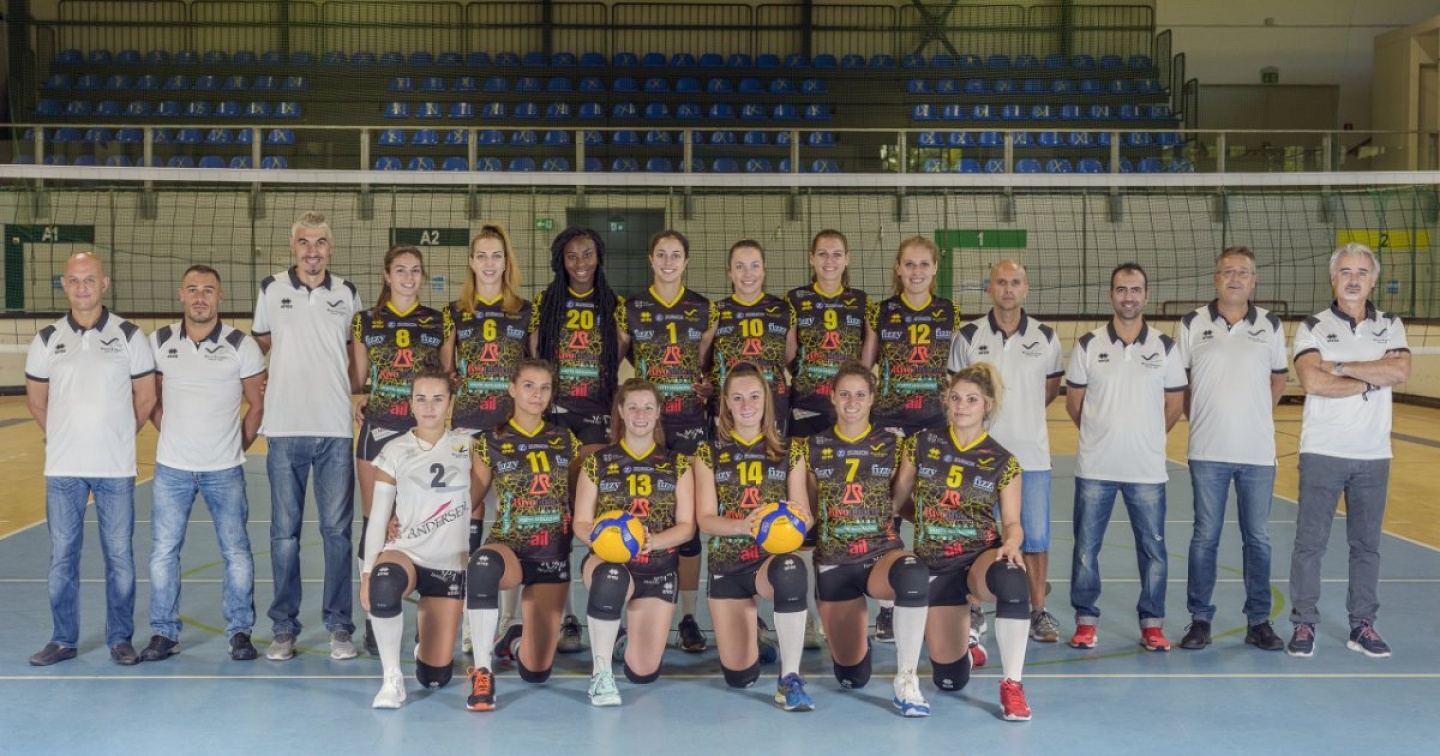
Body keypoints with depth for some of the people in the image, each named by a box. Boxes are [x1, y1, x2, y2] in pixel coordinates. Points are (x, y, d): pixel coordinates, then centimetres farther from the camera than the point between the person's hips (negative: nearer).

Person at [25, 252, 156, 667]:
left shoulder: (129, 336, -2)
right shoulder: (47, 340, 3)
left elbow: (146, 397, 5)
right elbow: (36, 400, 13)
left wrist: (117, 435, 7)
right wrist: (65, 437, 11)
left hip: (116, 468, -2)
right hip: (62, 468, 2)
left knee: (119, 555, 4)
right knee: (62, 556, 8)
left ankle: (120, 638, 15)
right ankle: (63, 639, 19)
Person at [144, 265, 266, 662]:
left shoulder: (242, 346, -5)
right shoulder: (159, 342, 1)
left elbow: (258, 404, 2)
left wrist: (239, 445, 1)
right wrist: (174, 434, 5)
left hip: (224, 469, -1)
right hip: (172, 467, 2)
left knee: (236, 551, 2)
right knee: (163, 551, 5)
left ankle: (240, 632, 14)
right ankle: (164, 632, 17)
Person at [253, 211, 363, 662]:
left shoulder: (347, 294, 7)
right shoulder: (271, 290, 5)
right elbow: (259, 342, 18)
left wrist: (355, 392, 3)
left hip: (336, 429, 0)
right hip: (285, 428, 0)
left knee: (337, 530, 2)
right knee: (284, 532, 5)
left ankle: (339, 625, 11)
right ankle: (284, 627, 14)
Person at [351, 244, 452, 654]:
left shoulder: (441, 322, 7)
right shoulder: (365, 322, 8)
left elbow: (449, 378, 10)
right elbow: (356, 379, 11)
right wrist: (356, 402, -7)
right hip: (378, 429, 0)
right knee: (375, 524, 1)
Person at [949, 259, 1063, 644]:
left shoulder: (1045, 337, 4)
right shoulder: (968, 336, -1)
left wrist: (1023, 411, 11)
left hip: (1032, 454, 1)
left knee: (1035, 537, 5)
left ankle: (1038, 611, 17)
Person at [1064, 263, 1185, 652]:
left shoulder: (1165, 347, 3)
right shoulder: (1088, 345, 0)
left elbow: (1174, 405, 10)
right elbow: (1073, 402, 6)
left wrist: (1145, 437, 8)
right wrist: (1104, 435, 9)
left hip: (1148, 469, 0)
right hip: (1095, 466, 0)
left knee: (1153, 548, 5)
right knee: (1086, 546, 4)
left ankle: (1152, 623, 18)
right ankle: (1085, 620, 17)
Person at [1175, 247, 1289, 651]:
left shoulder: (1270, 325, 5)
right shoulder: (1192, 324, 1)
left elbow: (1278, 379, 14)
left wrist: (1252, 416, 7)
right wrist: (1202, 418, 3)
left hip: (1258, 451, 2)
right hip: (1208, 451, -1)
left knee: (1258, 538, 7)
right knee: (1205, 537, 4)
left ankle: (1259, 621, 18)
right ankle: (1200, 619, 14)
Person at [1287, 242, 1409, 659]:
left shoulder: (1391, 326, 8)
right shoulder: (1313, 327, -1)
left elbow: (1401, 370, -12)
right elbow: (1312, 380, -17)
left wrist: (1340, 365, -15)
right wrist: (1371, 380, -13)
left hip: (1374, 455, 3)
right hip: (1322, 452, -2)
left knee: (1366, 543, 10)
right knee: (1310, 541, 0)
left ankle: (1363, 625, 19)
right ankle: (1304, 624, 9)